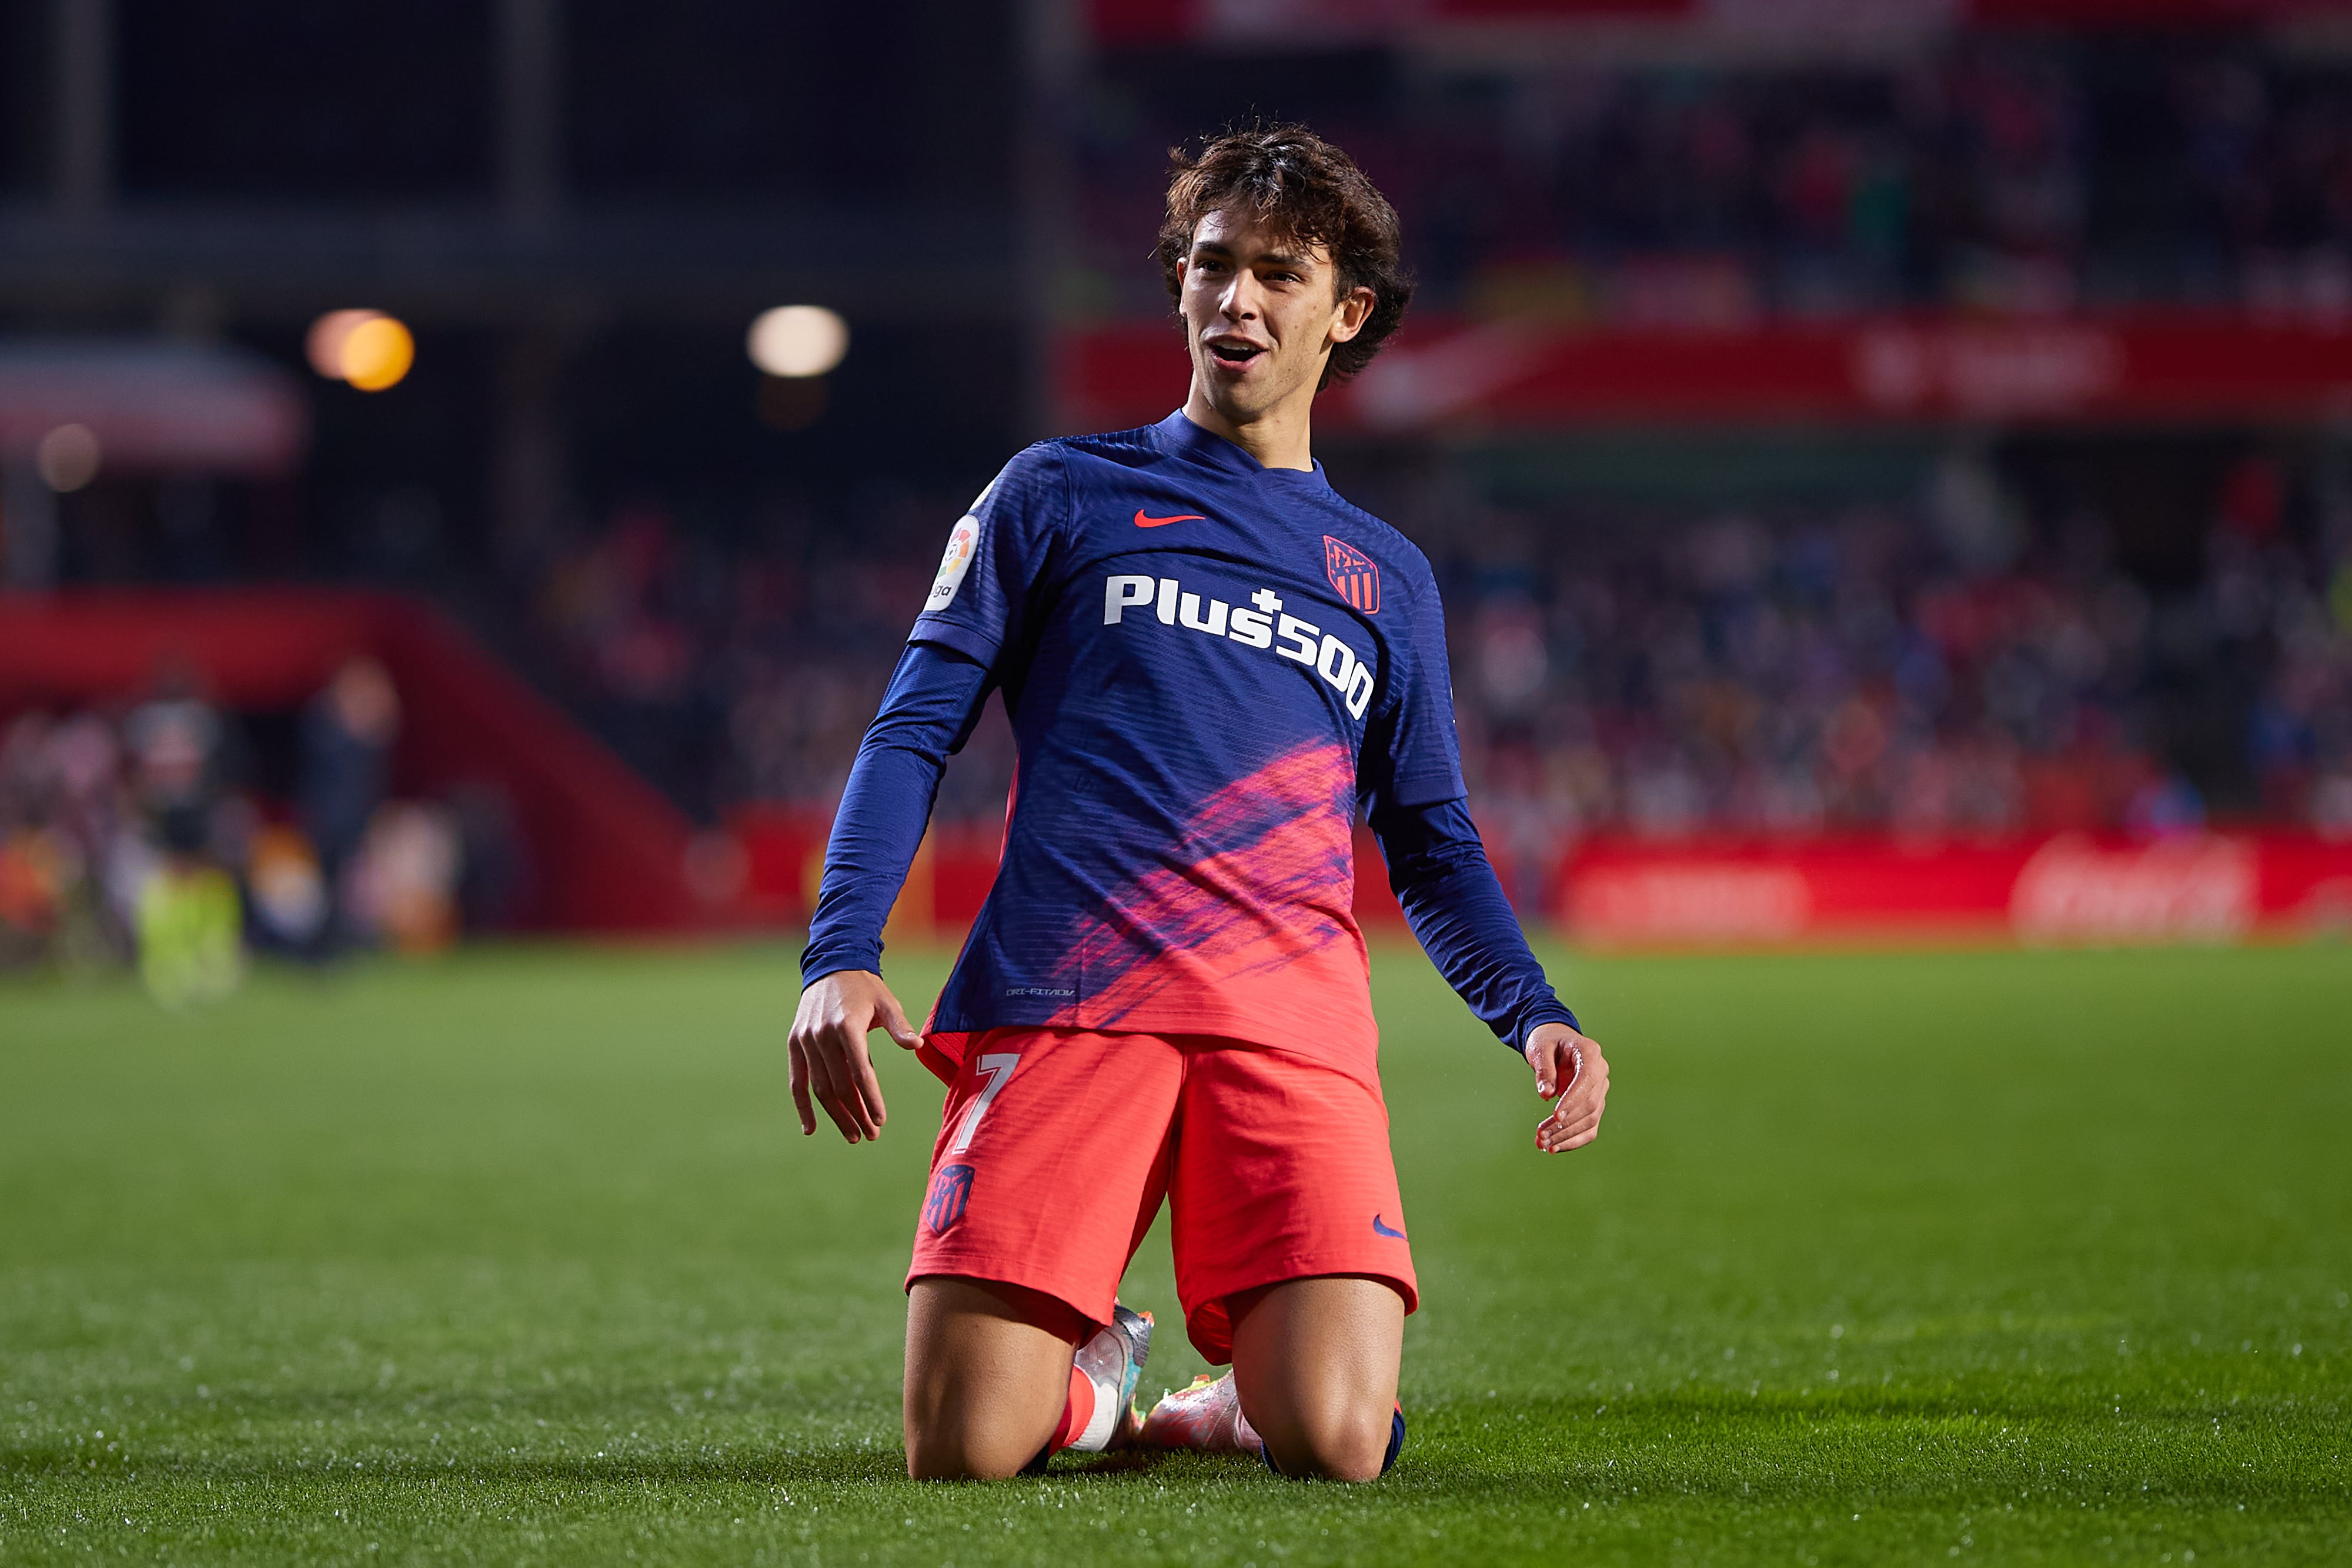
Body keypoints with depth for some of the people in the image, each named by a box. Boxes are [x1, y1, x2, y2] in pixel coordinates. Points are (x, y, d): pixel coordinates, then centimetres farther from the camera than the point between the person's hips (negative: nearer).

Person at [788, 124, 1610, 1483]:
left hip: (1294, 1015, 1)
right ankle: (1093, 1375, 20)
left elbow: (1433, 848, 27)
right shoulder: (1062, 494, 17)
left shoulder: (1387, 577, 25)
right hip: (1063, 1000, -1)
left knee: (1333, 1445, -21)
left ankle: (1236, 1400, 15)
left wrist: (1532, 1013, 7)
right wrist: (843, 955, -7)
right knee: (963, 1449, -16)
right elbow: (915, 731, 10)